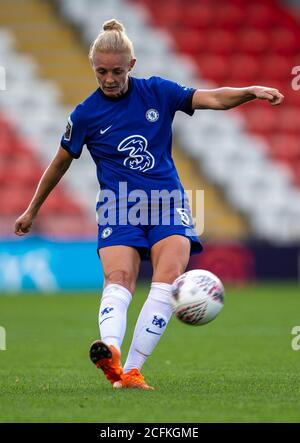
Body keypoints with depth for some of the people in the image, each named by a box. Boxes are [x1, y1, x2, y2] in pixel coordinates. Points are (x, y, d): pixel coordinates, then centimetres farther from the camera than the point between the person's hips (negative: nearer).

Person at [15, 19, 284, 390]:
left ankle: (131, 371, -23)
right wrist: (32, 211, 23)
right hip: (119, 207, -1)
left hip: (167, 201, 1)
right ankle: (110, 353, -51)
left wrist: (251, 91, -22)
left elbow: (214, 99, -2)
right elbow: (60, 164, 14)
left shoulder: (158, 92, 3)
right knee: (118, 280, -24)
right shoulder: (85, 114, 2)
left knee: (168, 279, -20)